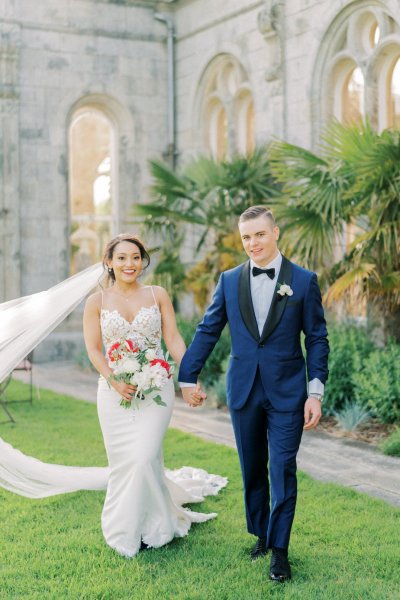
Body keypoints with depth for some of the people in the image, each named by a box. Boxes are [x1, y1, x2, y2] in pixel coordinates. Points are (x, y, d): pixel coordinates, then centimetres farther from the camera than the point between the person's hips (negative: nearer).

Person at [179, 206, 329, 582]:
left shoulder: (304, 281, -4)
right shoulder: (229, 280, 3)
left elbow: (317, 339, -2)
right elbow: (207, 332, 7)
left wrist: (316, 392, -8)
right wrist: (188, 378, 5)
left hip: (287, 392, -2)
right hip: (243, 391, 3)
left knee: (282, 470, -1)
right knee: (252, 470, 13)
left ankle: (279, 550, 10)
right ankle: (261, 534, 30)